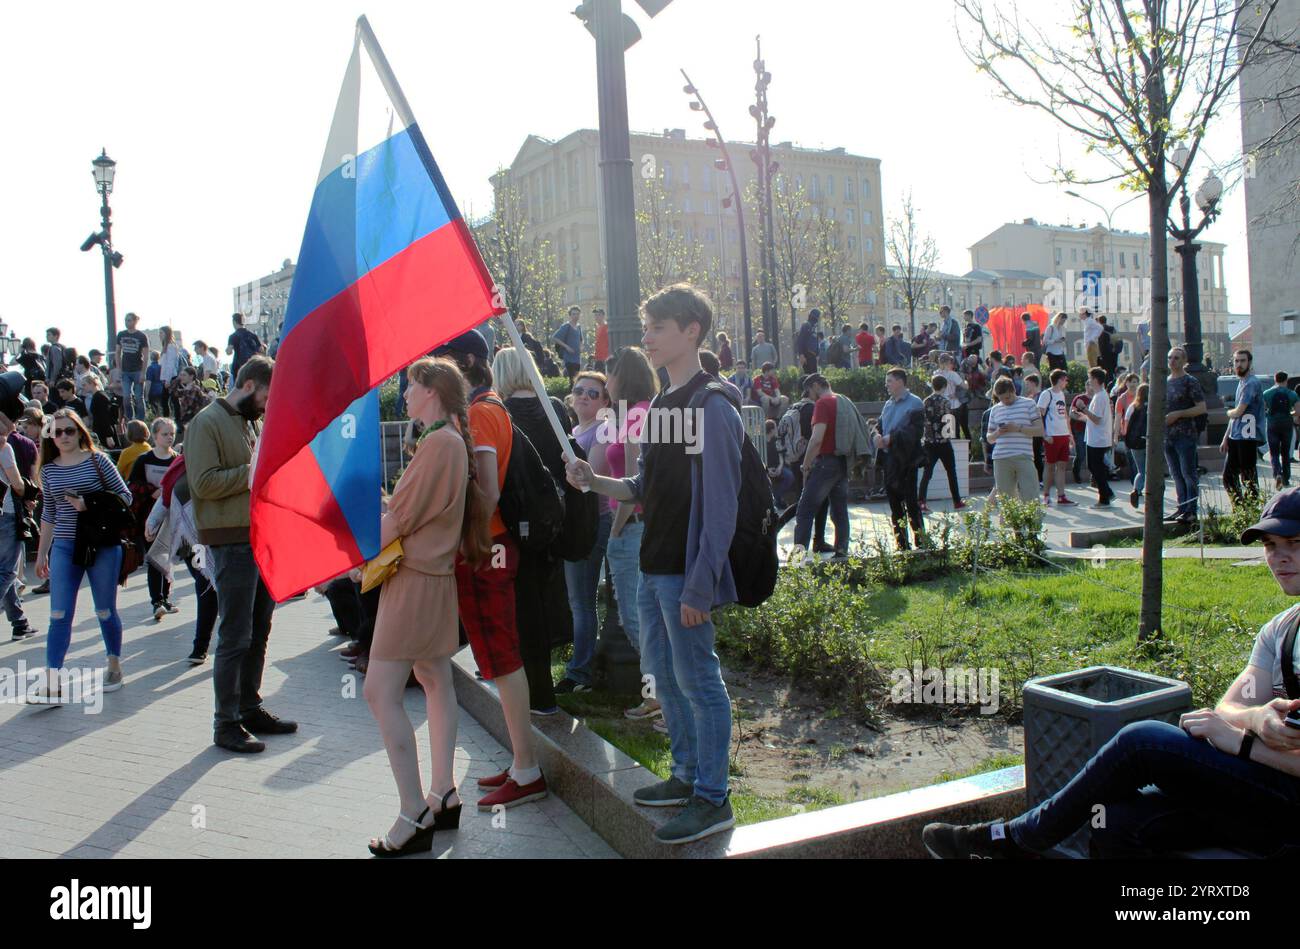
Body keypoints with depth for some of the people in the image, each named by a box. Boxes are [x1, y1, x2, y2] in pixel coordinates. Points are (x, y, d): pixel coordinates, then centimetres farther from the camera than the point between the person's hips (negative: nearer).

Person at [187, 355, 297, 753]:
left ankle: (251, 709, 25)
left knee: (258, 633, 14)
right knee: (235, 637, -4)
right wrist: (250, 473, -17)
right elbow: (203, 483, -19)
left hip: (263, 538, 9)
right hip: (232, 543, -9)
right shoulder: (208, 422, -9)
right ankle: (225, 724, 5)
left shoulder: (251, 421, 18)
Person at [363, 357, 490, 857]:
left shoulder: (439, 442, -17)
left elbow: (400, 517, -18)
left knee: (381, 692, -9)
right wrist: (370, 548, 6)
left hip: (416, 578, -11)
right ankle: (442, 797, 22)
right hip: (432, 573, 11)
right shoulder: (451, 441, 13)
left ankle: (414, 816, -6)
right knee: (435, 681, 13)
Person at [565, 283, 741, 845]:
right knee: (664, 676, 17)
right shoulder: (661, 404, 13)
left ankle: (713, 799, 13)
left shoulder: (711, 407, -15)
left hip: (685, 573, -9)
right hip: (654, 566, 9)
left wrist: (699, 586, -22)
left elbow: (719, 504, -19)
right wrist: (595, 483, 2)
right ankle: (688, 775, 32)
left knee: (698, 681, 0)